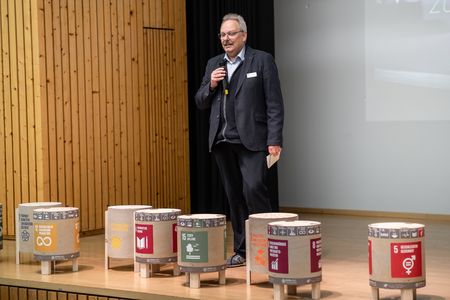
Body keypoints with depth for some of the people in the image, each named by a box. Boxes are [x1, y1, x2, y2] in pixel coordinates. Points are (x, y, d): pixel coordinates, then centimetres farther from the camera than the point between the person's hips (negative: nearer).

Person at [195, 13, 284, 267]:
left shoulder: (262, 61, -1)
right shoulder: (214, 65, 15)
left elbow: (274, 103, -5)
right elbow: (201, 103, 16)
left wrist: (274, 140, -13)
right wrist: (211, 85, -4)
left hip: (251, 139, -5)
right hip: (222, 141, 5)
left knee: (254, 189, -17)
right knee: (234, 196, 8)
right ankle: (242, 251, 15)